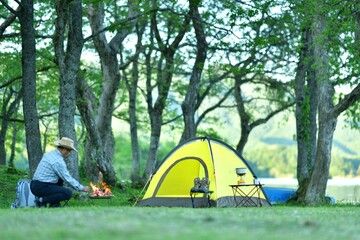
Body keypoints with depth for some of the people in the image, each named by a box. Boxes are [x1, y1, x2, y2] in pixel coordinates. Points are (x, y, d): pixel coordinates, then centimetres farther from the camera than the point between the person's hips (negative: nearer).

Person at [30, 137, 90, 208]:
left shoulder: (49, 154, 13)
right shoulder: (58, 161, -16)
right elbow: (67, 179, -12)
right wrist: (82, 188, -1)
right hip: (41, 188, -10)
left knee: (60, 179, 27)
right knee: (68, 193, -14)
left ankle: (54, 204, 17)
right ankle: (41, 201, -11)